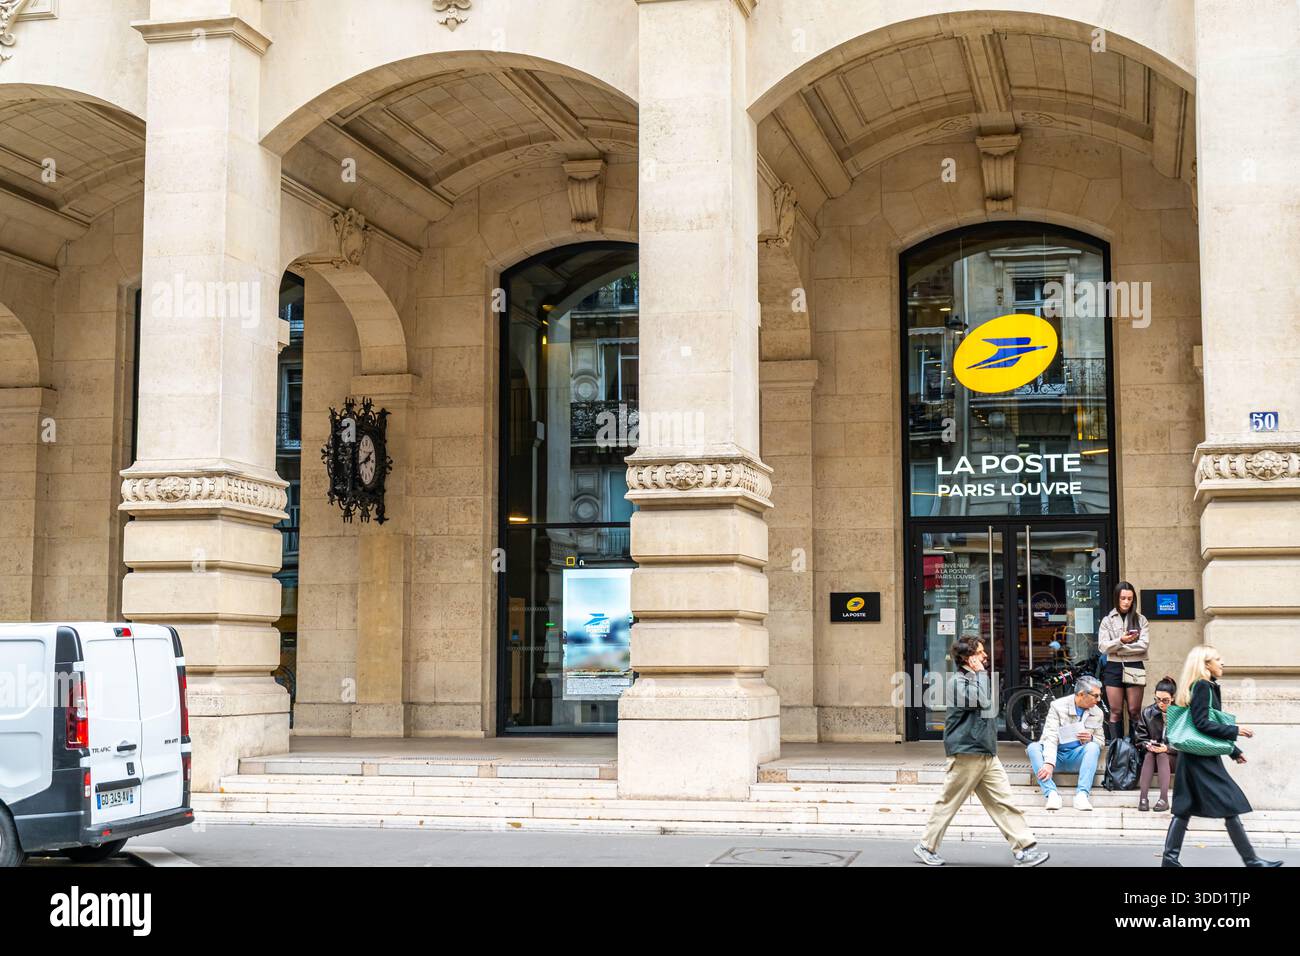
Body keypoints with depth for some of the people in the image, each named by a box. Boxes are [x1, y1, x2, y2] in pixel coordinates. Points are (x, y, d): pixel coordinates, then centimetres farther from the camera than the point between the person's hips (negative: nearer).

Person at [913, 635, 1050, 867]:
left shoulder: (976, 678, 19)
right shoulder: (957, 681, -10)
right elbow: (983, 701, -26)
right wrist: (981, 672, -16)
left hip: (987, 754, 8)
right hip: (966, 754, -8)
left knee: (1003, 803, 0)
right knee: (948, 803, 2)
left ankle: (1024, 850, -5)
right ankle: (926, 846, 15)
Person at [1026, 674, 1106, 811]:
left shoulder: (1097, 713, 5)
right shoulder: (1058, 706, -6)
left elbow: (1100, 742, 14)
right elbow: (1050, 737, -17)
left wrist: (1091, 738, -13)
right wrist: (1049, 763, -32)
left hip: (1076, 757, 2)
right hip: (1056, 755, -2)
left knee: (1093, 747, -28)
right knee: (1033, 747, -30)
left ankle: (1082, 794, -38)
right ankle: (1052, 793, -42)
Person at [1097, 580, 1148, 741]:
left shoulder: (1140, 620, 7)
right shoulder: (1107, 621, 9)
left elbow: (1143, 645, -5)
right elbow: (1103, 647, -1)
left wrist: (1117, 648, -8)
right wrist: (1120, 641, -16)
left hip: (1134, 668, -1)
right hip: (1113, 668, 1)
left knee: (1135, 711, -1)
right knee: (1116, 712, 2)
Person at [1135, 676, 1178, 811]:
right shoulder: (1148, 713, 3)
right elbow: (1140, 739, 5)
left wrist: (1167, 748, -24)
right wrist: (1148, 745, -17)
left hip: (1174, 758, -2)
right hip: (1151, 759, 2)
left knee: (1162, 756, -31)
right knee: (1149, 755, -29)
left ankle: (1164, 799, -40)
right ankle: (1142, 798, -40)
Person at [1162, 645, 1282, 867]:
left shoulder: (1206, 687, 17)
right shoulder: (1203, 687, -13)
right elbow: (1202, 723, -21)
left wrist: (1234, 751, 25)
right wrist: (1235, 731, -16)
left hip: (1193, 757, 10)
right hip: (1203, 759, -10)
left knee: (1185, 807, 8)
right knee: (1231, 807, -5)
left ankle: (1170, 857, 6)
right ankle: (1252, 860, 0)